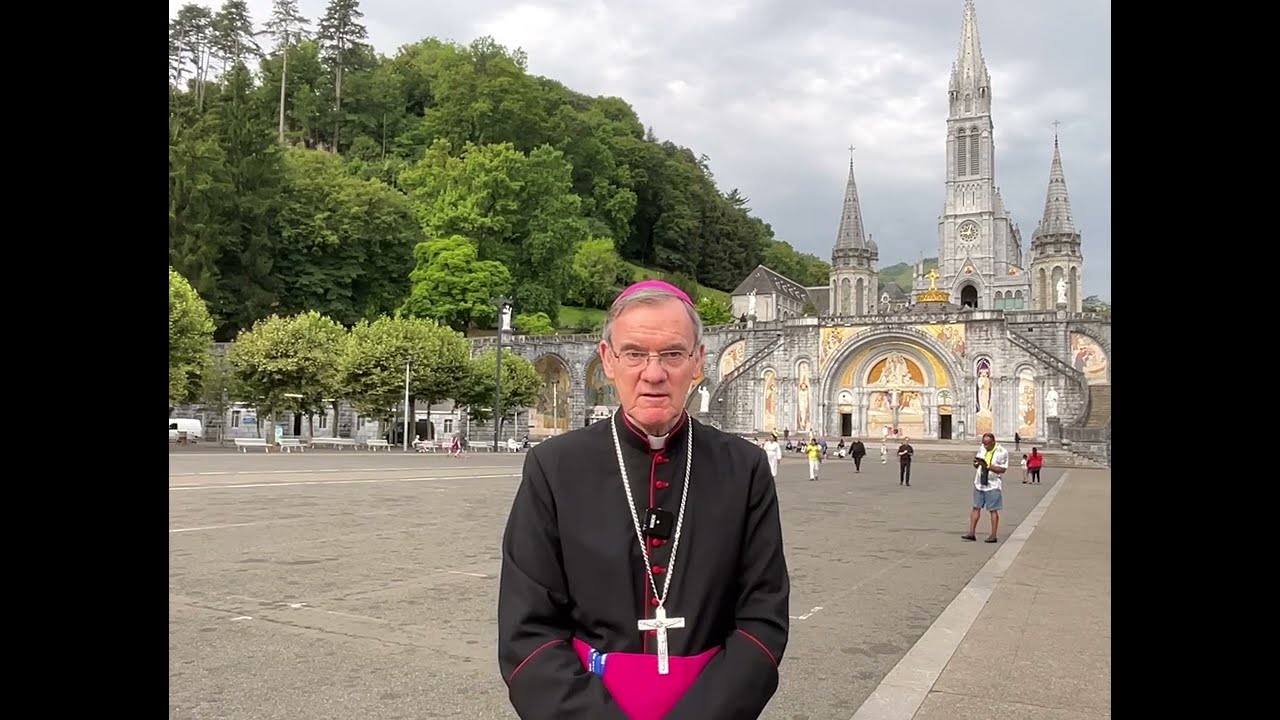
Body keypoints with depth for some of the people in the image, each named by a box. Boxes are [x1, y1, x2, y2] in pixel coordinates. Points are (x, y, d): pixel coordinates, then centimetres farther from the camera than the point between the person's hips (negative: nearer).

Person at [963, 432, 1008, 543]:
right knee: (976, 508, 4)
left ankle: (993, 535, 7)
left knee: (993, 510, 1)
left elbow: (1002, 469, -14)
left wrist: (987, 465, -24)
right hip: (979, 484, 5)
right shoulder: (981, 449, 7)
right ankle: (972, 533, 6)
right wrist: (976, 462, -8)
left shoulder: (1002, 452, -9)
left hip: (992, 486, -5)